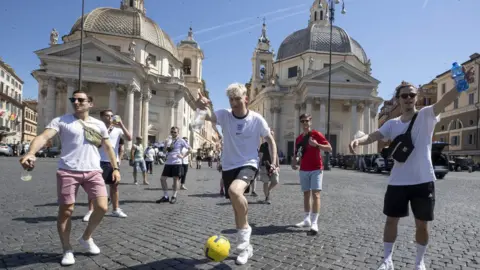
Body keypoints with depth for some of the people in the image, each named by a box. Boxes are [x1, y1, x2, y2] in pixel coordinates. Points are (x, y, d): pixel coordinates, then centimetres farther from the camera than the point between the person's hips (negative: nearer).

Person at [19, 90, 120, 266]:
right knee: (66, 211, 2)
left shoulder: (99, 124, 12)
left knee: (102, 207, -4)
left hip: (93, 171, 3)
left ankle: (86, 238, 23)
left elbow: (108, 147, 18)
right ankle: (67, 250, 21)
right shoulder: (61, 121, 2)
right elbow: (44, 137, -13)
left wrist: (115, 168, 11)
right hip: (68, 172, -2)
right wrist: (30, 153, -33)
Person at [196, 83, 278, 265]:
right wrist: (202, 107, -51)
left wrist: (274, 162, -3)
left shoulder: (257, 119, -8)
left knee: (235, 190, -34)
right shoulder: (224, 115, -7)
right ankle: (245, 247, 31)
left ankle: (245, 230, -8)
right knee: (237, 206, 11)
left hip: (249, 165, -3)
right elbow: (208, 116, -29)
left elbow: (270, 140, 5)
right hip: (228, 167, 4)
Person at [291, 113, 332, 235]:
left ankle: (314, 223, -13)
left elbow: (329, 148, -8)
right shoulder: (299, 138, 11)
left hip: (316, 169, -5)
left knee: (315, 194, -12)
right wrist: (295, 162, 0)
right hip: (303, 170, 6)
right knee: (306, 194, 11)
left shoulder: (316, 134, -5)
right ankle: (307, 220, 20)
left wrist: (316, 144, -23)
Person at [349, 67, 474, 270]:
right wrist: (359, 140, -31)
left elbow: (445, 101, -21)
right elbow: (374, 136, -7)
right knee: (391, 220, 10)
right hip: (397, 181, 2)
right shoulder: (392, 124, 5)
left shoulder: (426, 115, -3)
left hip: (423, 181, -2)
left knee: (422, 224, 11)